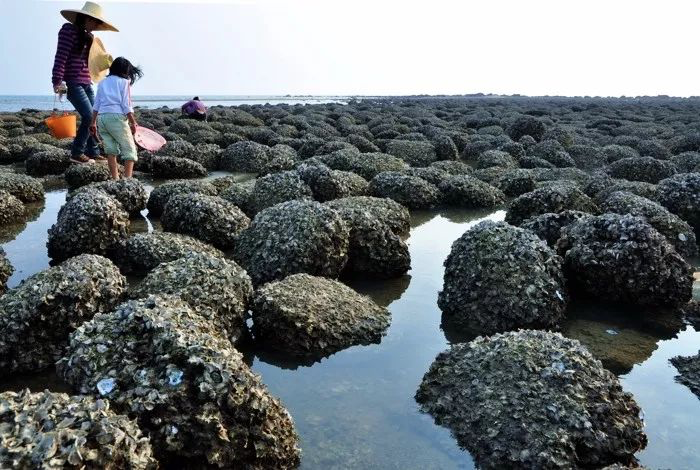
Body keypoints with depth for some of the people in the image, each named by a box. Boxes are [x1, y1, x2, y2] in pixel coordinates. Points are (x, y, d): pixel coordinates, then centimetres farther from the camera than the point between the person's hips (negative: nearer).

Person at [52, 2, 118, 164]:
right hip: (73, 82, -8)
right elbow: (61, 57, -15)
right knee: (89, 116, -14)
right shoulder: (69, 30, -8)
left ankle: (93, 152, 12)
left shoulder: (87, 36, 15)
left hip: (86, 83, 8)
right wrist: (57, 81, -21)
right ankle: (77, 152, -4)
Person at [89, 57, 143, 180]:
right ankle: (127, 178, -14)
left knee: (111, 149, 9)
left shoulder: (103, 82, 20)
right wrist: (133, 123, 0)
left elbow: (96, 105, 18)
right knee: (129, 149, -2)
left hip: (101, 117, 6)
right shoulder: (124, 82, 4)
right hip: (117, 117, -6)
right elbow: (126, 105, -4)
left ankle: (115, 179, 8)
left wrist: (93, 123, 22)